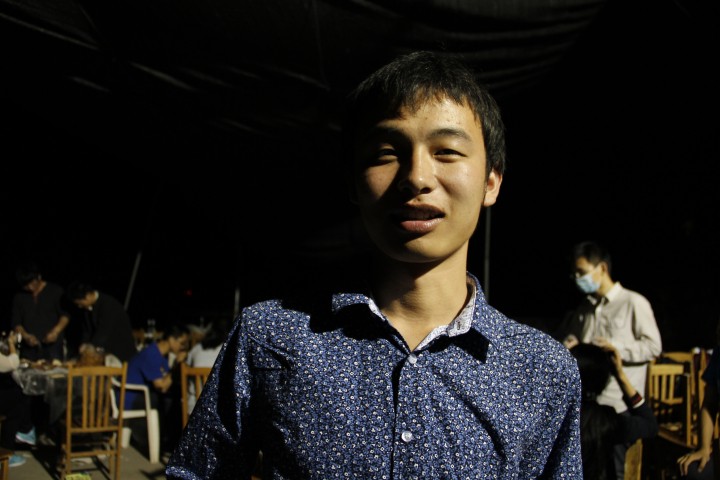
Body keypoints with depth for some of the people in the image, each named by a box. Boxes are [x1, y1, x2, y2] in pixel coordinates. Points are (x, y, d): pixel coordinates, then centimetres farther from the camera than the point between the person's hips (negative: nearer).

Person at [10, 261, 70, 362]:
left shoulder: (55, 291, 5)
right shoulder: (19, 297, 14)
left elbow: (65, 315, 1)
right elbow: (15, 322, 12)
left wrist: (56, 331, -15)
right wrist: (25, 336, -7)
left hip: (52, 345, -3)